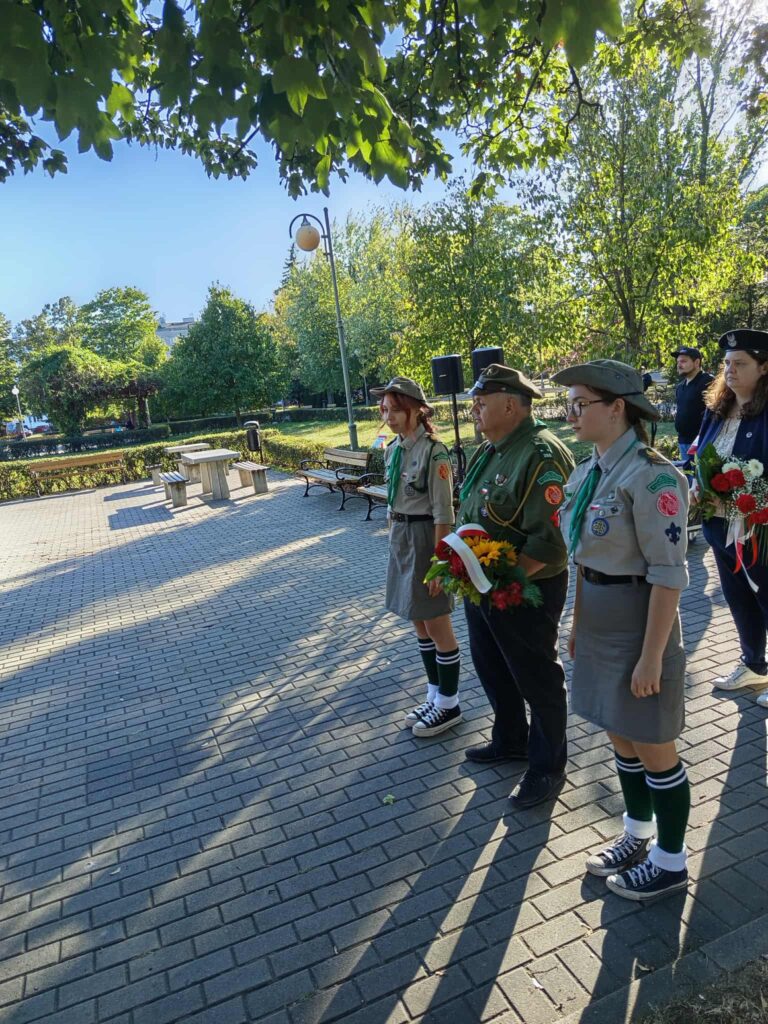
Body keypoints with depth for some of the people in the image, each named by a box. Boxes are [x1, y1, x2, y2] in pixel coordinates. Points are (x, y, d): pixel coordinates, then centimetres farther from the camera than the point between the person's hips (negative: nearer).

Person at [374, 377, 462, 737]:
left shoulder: (433, 451, -17)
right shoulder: (392, 449, 8)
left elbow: (443, 513, -18)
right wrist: (394, 541, 16)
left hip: (425, 538, -8)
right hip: (400, 538, 8)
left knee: (436, 625, 3)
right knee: (419, 624, 16)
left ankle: (448, 705, 20)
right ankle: (434, 696, 30)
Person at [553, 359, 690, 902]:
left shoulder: (651, 476, -21)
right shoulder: (589, 470, 5)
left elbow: (668, 574, -21)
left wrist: (652, 655, -19)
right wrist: (578, 624, 16)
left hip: (639, 625, -8)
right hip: (599, 626, 8)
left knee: (653, 750, 10)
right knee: (621, 739, 22)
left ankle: (671, 862, 32)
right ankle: (638, 835, 43)